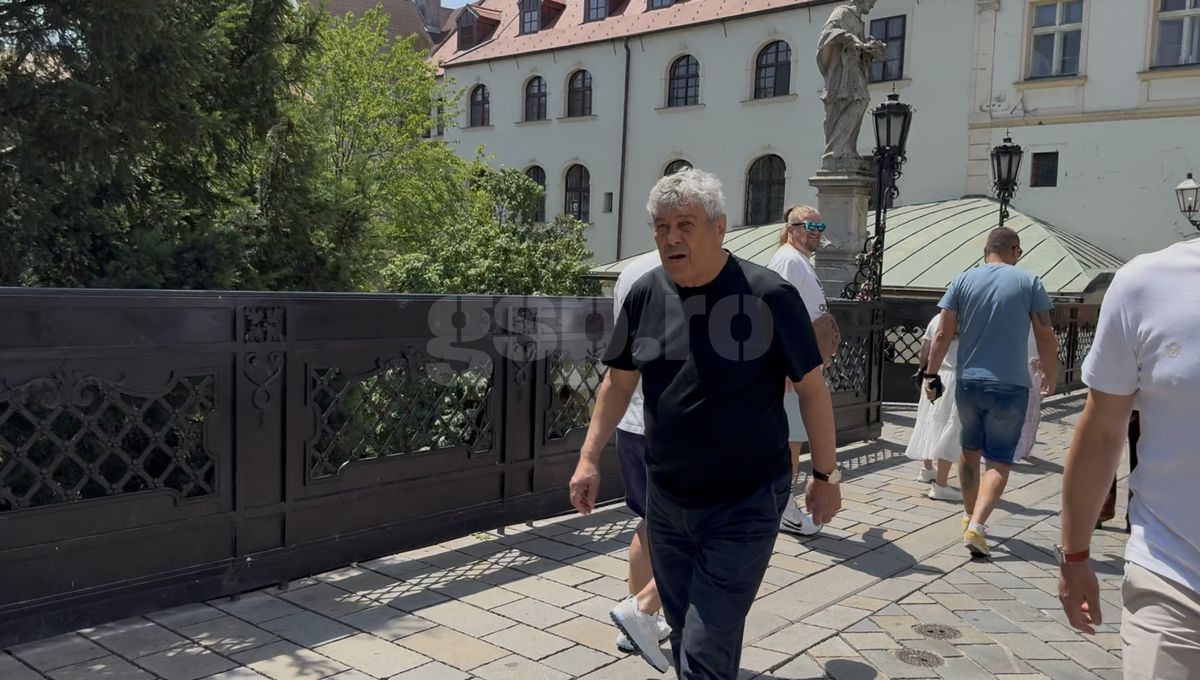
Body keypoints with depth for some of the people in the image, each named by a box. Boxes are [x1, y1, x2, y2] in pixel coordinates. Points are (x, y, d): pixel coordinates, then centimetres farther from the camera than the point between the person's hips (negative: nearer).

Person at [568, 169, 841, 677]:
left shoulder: (768, 295, -14)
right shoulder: (645, 295, -1)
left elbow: (810, 387, -6)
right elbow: (619, 382, 9)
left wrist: (825, 474, -2)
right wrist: (588, 458, 5)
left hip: (743, 507, -4)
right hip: (665, 501, 5)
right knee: (685, 632, 20)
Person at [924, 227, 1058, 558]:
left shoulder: (962, 281, 2)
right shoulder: (1028, 282, -2)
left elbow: (943, 335, -2)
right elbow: (1046, 336, -3)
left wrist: (931, 374, 5)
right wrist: (1051, 376, 11)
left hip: (968, 382, 3)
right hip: (1010, 386, -3)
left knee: (970, 450, 21)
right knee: (999, 460, 2)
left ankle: (969, 516, 33)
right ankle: (977, 526, -15)